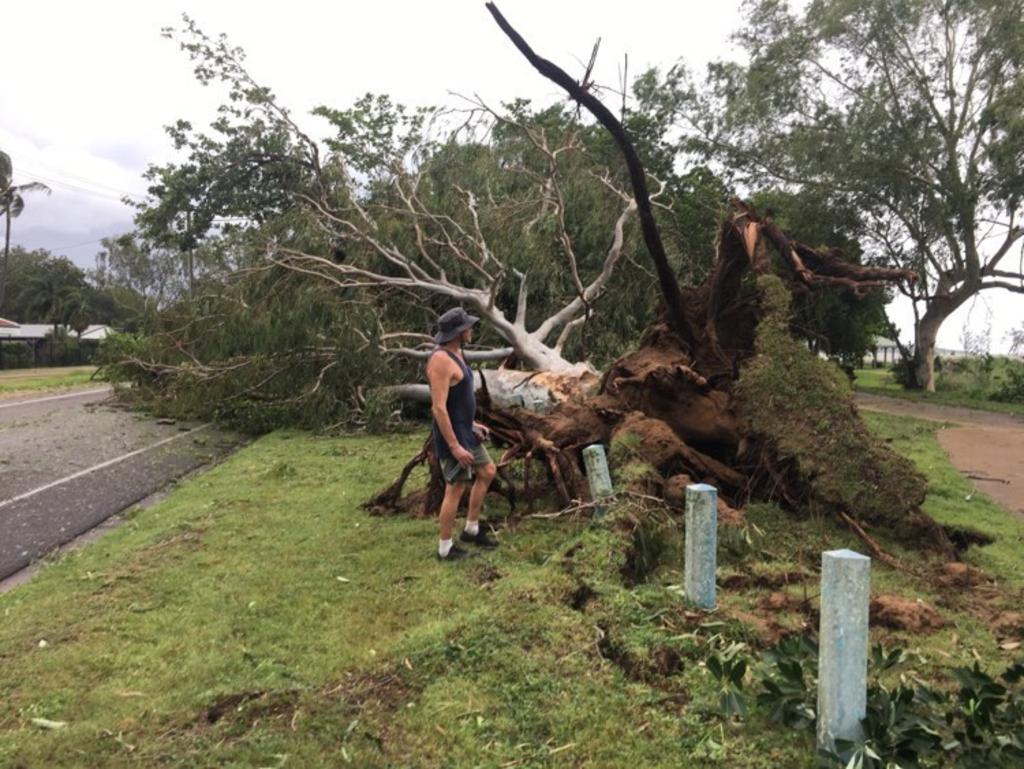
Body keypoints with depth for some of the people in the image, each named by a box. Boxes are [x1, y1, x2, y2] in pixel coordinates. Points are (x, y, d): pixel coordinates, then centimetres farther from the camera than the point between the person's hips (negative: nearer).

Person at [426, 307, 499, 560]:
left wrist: (472, 424, 20)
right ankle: (445, 548, 16)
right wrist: (454, 446, -26)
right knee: (456, 489, 1)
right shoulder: (441, 360, -23)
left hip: (464, 432, 10)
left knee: (487, 472, 19)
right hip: (452, 436, -10)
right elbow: (438, 408, -26)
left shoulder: (454, 354, 9)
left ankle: (471, 529, 31)